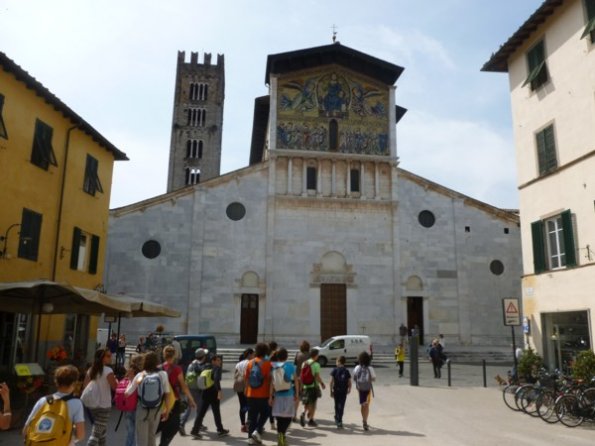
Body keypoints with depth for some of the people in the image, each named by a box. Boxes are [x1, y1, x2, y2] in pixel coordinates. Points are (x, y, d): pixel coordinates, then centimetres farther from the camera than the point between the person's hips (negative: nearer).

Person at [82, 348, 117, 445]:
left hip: (91, 405, 7)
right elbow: (115, 387, -13)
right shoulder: (108, 370, -15)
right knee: (96, 433, -4)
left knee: (102, 430, 23)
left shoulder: (90, 370, 5)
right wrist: (115, 379, 4)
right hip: (103, 406, -7)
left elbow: (85, 387, 7)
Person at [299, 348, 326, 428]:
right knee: (313, 403, 8)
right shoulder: (316, 364, -14)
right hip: (313, 386, -5)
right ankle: (311, 420, 13)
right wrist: (322, 383, -2)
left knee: (307, 403, 17)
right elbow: (317, 376, -17)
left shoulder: (304, 363, 4)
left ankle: (304, 413, -7)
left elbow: (301, 375, 7)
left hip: (305, 386, 5)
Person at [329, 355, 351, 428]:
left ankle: (337, 419, 29)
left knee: (337, 405, 17)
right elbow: (349, 382, 0)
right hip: (344, 391, 0)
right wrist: (349, 389, 18)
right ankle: (339, 421, -4)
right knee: (341, 406, 4)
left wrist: (331, 391, -2)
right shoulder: (346, 371, -1)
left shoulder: (334, 370, -4)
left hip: (336, 390, 0)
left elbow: (331, 381, -9)